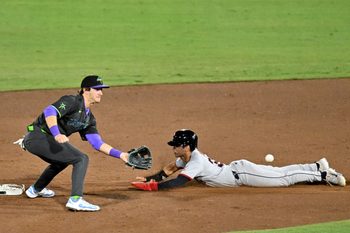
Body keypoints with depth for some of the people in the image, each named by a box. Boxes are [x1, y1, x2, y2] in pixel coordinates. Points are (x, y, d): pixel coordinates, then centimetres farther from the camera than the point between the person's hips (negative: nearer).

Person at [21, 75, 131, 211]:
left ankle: (35, 190, 55)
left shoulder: (89, 118, 15)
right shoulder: (73, 102, -12)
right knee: (81, 159, -17)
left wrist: (120, 155, 1)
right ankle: (75, 199, -25)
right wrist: (56, 134, -44)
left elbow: (97, 143, 12)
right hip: (38, 137, -10)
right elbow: (50, 111, -28)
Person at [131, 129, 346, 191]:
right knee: (280, 172, 19)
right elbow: (168, 171, 8)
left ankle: (323, 175, 7)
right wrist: (148, 178, -3)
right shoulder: (187, 156, -1)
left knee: (285, 178, 0)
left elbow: (176, 183, -39)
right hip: (238, 168, 8)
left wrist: (152, 186, -37)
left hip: (243, 174, -8)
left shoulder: (195, 163, -29)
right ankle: (318, 167, 28)